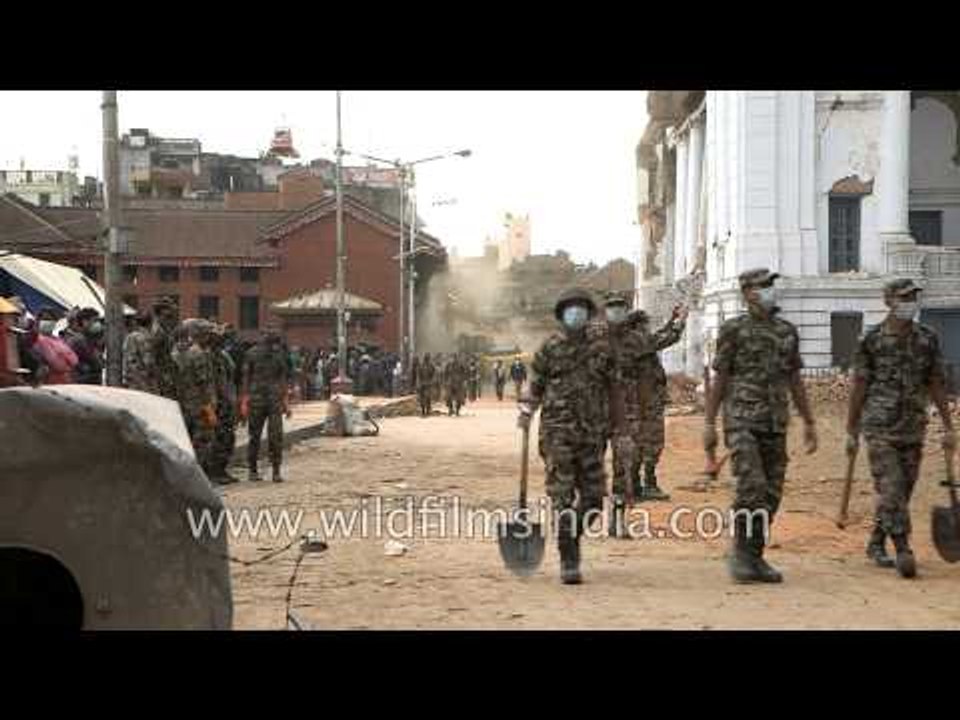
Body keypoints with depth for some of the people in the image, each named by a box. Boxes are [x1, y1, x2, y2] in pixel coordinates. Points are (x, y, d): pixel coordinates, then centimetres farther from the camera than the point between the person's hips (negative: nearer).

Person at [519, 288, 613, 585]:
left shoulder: (600, 349, 8)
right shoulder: (549, 348, 2)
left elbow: (611, 389, 14)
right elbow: (535, 386, 7)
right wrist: (526, 413, -7)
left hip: (592, 433, 3)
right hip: (558, 431, -3)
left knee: (593, 499, 4)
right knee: (563, 499, -6)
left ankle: (571, 537, 29)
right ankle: (568, 561, 0)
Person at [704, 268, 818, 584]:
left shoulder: (787, 331, 12)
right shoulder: (733, 330, -2)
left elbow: (795, 381, 16)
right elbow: (719, 380, -2)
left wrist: (809, 423, 13)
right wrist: (709, 424, -6)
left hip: (775, 424, 5)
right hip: (741, 420, -5)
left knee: (771, 494, 4)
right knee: (751, 487, -17)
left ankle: (755, 558, 14)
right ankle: (740, 553, -2)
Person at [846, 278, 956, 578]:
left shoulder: (928, 339, 4)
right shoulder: (872, 340, -6)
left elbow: (936, 385, 8)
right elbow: (859, 388, -2)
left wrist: (949, 428, 5)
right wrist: (852, 432, -1)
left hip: (913, 429, 4)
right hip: (879, 429, -4)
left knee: (901, 493, 10)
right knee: (891, 491, -11)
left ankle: (876, 544, 26)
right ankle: (904, 552, -10)